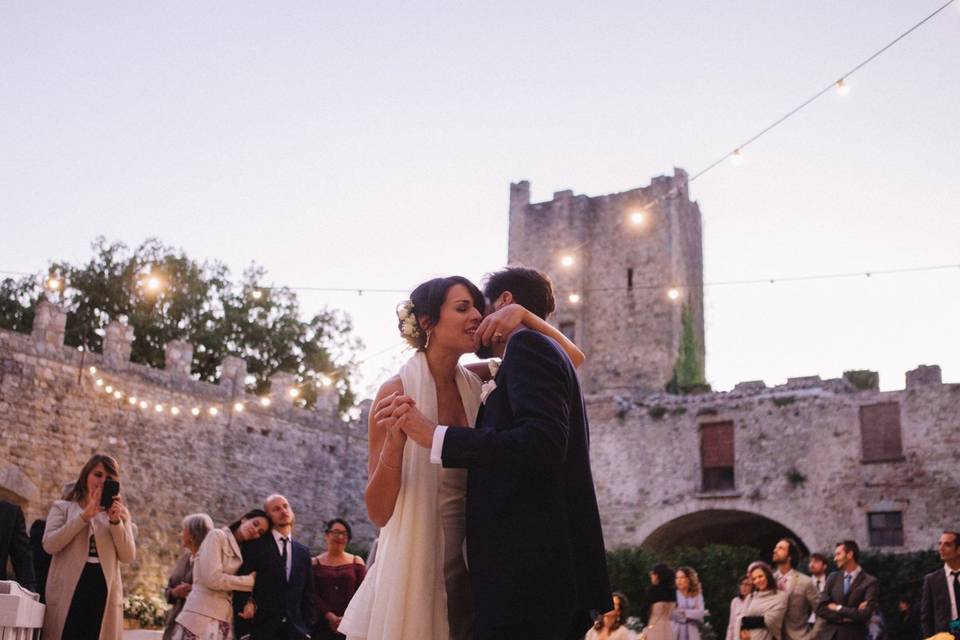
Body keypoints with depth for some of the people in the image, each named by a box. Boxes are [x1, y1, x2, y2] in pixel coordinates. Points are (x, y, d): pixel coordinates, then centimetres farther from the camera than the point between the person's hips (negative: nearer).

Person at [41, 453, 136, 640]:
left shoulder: (120, 513, 16)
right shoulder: (63, 507, 11)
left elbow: (128, 556, 5)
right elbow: (49, 545, -6)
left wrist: (116, 522, -9)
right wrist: (85, 515, -11)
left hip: (104, 592, 2)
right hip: (68, 591, -2)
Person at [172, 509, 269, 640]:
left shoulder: (239, 551, 21)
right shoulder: (217, 536, -1)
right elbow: (212, 578, -13)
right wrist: (250, 581, -3)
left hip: (223, 620, 7)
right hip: (202, 618, -7)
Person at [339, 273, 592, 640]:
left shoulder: (477, 383, 0)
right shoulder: (397, 392, -13)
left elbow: (571, 358, 2)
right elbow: (379, 513, -14)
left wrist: (522, 314, -14)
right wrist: (395, 441, -31)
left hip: (468, 568, 5)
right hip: (415, 566, -5)